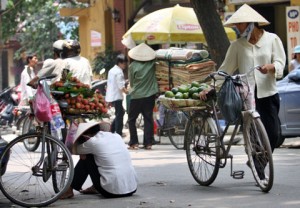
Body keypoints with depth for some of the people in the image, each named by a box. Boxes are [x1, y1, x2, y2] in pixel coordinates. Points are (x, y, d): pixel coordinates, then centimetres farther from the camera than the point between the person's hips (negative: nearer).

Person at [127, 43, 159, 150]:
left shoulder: (133, 66, -11)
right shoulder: (152, 64, -5)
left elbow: (131, 81, 0)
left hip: (136, 96, -2)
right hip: (150, 95, 3)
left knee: (131, 119, 8)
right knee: (148, 119, 8)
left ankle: (134, 143, 3)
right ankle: (148, 143, 5)